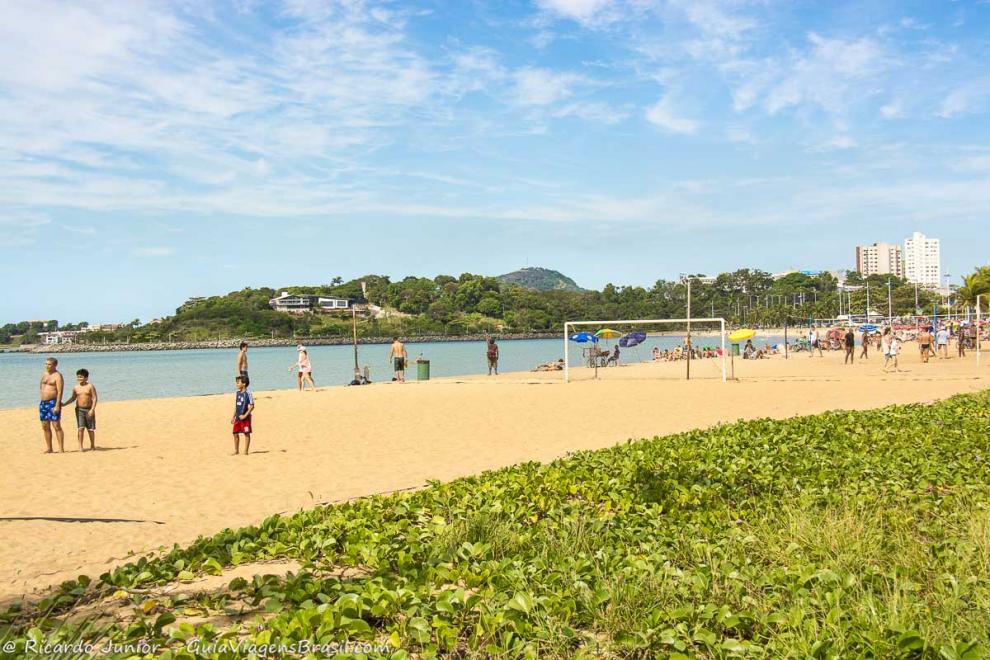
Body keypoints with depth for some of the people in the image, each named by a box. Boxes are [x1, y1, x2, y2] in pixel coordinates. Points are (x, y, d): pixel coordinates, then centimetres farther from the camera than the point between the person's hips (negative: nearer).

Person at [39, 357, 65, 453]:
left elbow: (60, 392, -16)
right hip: (43, 402, 8)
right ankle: (49, 448, 16)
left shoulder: (57, 376, -9)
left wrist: (57, 406, -23)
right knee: (45, 427, 9)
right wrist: (41, 403, 19)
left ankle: (61, 449, -8)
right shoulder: (44, 374, 16)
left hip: (53, 403, -8)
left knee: (56, 426, -9)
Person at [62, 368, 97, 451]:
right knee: (81, 428, -8)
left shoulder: (90, 386, -5)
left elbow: (94, 398, -7)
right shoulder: (76, 388, 5)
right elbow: (73, 398, 19)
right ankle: (80, 446, -4)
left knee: (90, 429, 6)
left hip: (89, 409, -2)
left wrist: (92, 409, -16)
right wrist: (64, 404, 9)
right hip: (79, 409, 2)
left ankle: (92, 446, 19)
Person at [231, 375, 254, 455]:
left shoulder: (248, 394, -13)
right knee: (235, 433, 10)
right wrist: (234, 417, 16)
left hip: (245, 418, -7)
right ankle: (236, 450, 22)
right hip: (238, 418, 7)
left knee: (246, 433, 1)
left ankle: (246, 451, 7)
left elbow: (252, 406, -15)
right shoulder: (238, 393, 10)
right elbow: (236, 406, 17)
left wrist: (245, 415, -19)